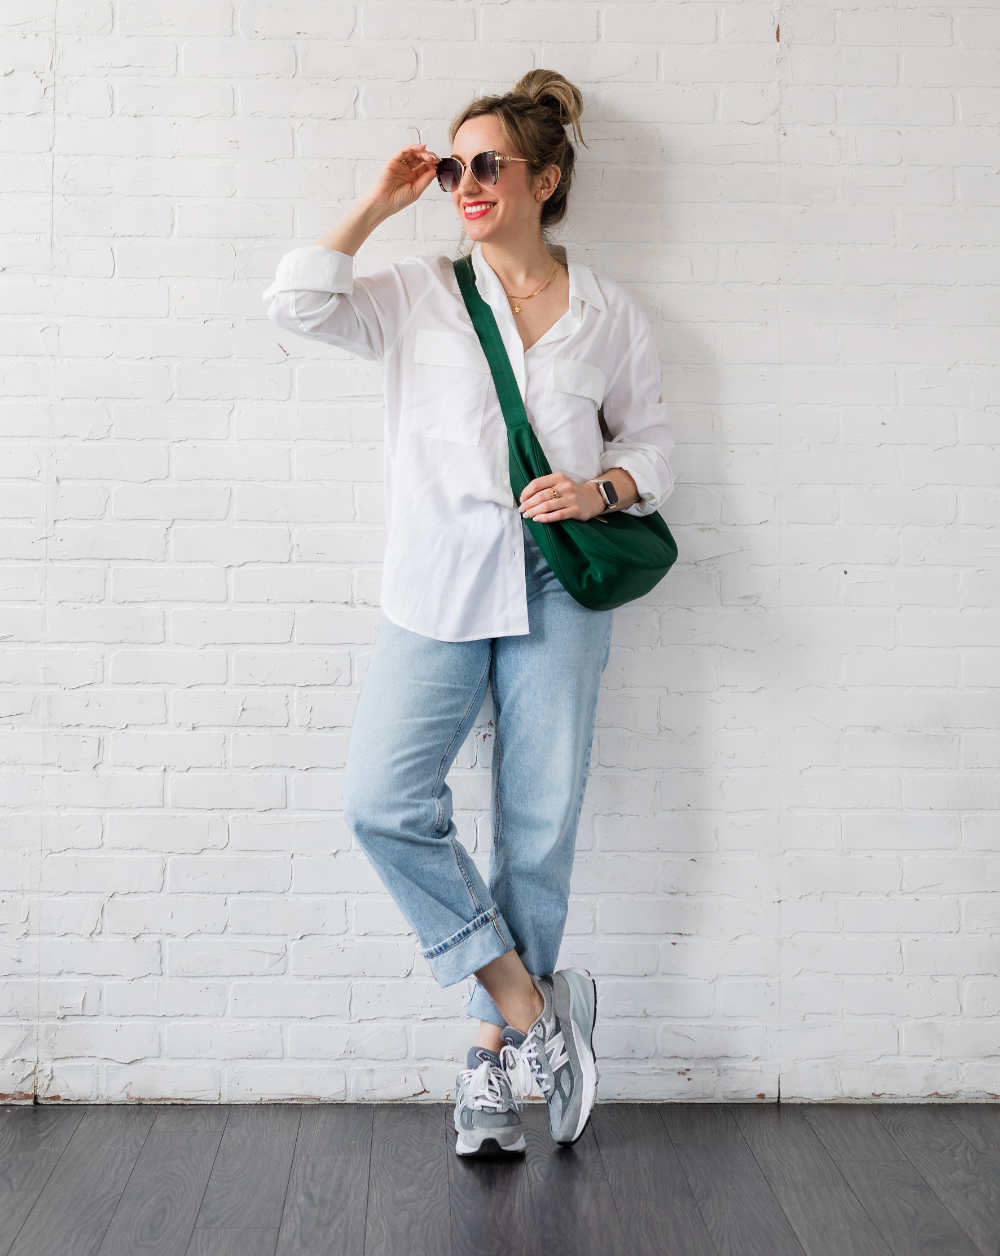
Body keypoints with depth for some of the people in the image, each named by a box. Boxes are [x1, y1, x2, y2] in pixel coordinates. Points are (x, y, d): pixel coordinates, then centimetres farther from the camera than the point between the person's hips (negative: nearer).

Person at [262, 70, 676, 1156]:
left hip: (555, 594, 0)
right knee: (383, 802, -13)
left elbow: (649, 438, 14)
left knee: (540, 829, 3)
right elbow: (297, 303, -6)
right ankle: (529, 1000, 3)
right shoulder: (418, 297, 7)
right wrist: (376, 206, -1)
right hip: (437, 589, 1)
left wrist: (603, 488, -7)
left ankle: (496, 1049, 20)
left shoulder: (610, 316, 8)